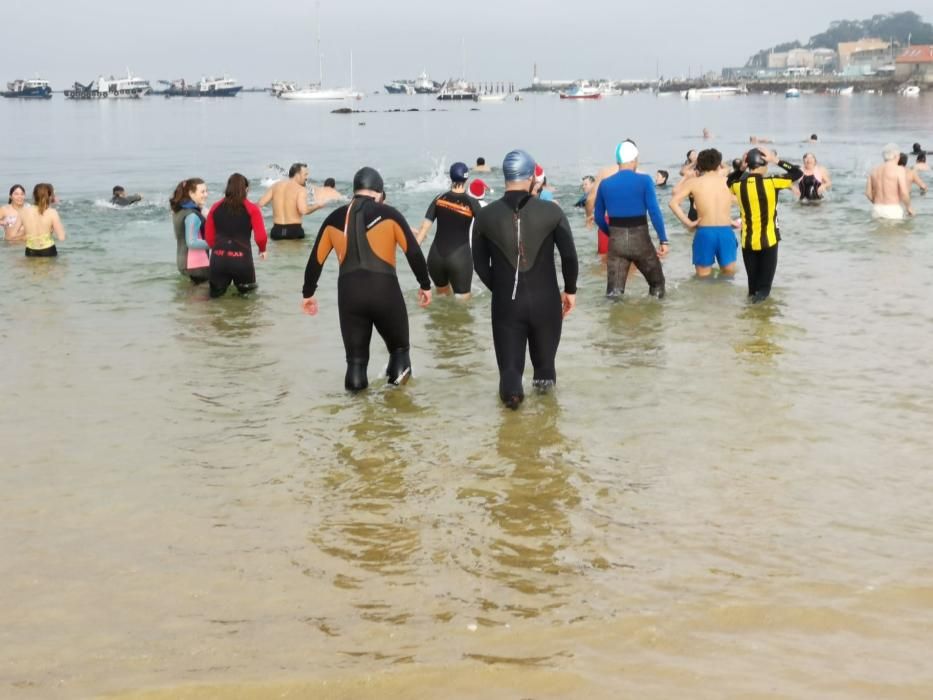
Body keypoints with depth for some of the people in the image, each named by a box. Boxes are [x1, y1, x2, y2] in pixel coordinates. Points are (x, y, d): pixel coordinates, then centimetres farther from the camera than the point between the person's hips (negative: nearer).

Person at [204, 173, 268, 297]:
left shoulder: (215, 207, 7)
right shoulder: (252, 209, -1)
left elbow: (208, 236, 10)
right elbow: (260, 237, -5)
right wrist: (262, 250, 15)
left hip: (218, 258, 2)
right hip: (241, 258, -2)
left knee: (216, 292, 20)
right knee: (246, 288, 25)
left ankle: (218, 285, -3)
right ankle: (242, 285, 2)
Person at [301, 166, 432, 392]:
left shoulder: (335, 218, 11)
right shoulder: (389, 214, 3)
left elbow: (316, 259, 15)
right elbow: (413, 253, 0)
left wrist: (308, 293, 26)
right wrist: (425, 285, 12)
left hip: (349, 293, 2)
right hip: (384, 290, -2)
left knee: (355, 356, 12)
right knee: (399, 347, 17)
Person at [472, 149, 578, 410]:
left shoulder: (486, 216, -2)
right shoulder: (551, 211, -7)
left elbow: (480, 264, 4)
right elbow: (569, 255, -6)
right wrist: (570, 290, 9)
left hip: (505, 301, 0)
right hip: (545, 299, 0)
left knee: (510, 362, 4)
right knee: (544, 354, 25)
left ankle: (511, 387, -22)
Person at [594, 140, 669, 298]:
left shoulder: (605, 184, 3)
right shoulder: (644, 180, -8)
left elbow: (599, 218, 10)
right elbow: (654, 211, -14)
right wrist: (663, 240, -10)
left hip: (616, 241, 2)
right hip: (640, 240, -2)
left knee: (613, 292, 3)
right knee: (656, 282, 21)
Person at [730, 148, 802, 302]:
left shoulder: (738, 184, -4)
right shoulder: (771, 182, -14)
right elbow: (798, 173, -6)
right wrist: (776, 160, -6)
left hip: (748, 241, 3)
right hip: (768, 240, -3)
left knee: (752, 282, 13)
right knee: (765, 283, 7)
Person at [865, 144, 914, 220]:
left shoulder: (874, 171, 7)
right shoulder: (900, 170, -11)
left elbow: (868, 193, 8)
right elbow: (904, 193, -19)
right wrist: (909, 208, -1)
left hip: (877, 210, 6)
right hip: (893, 211, -6)